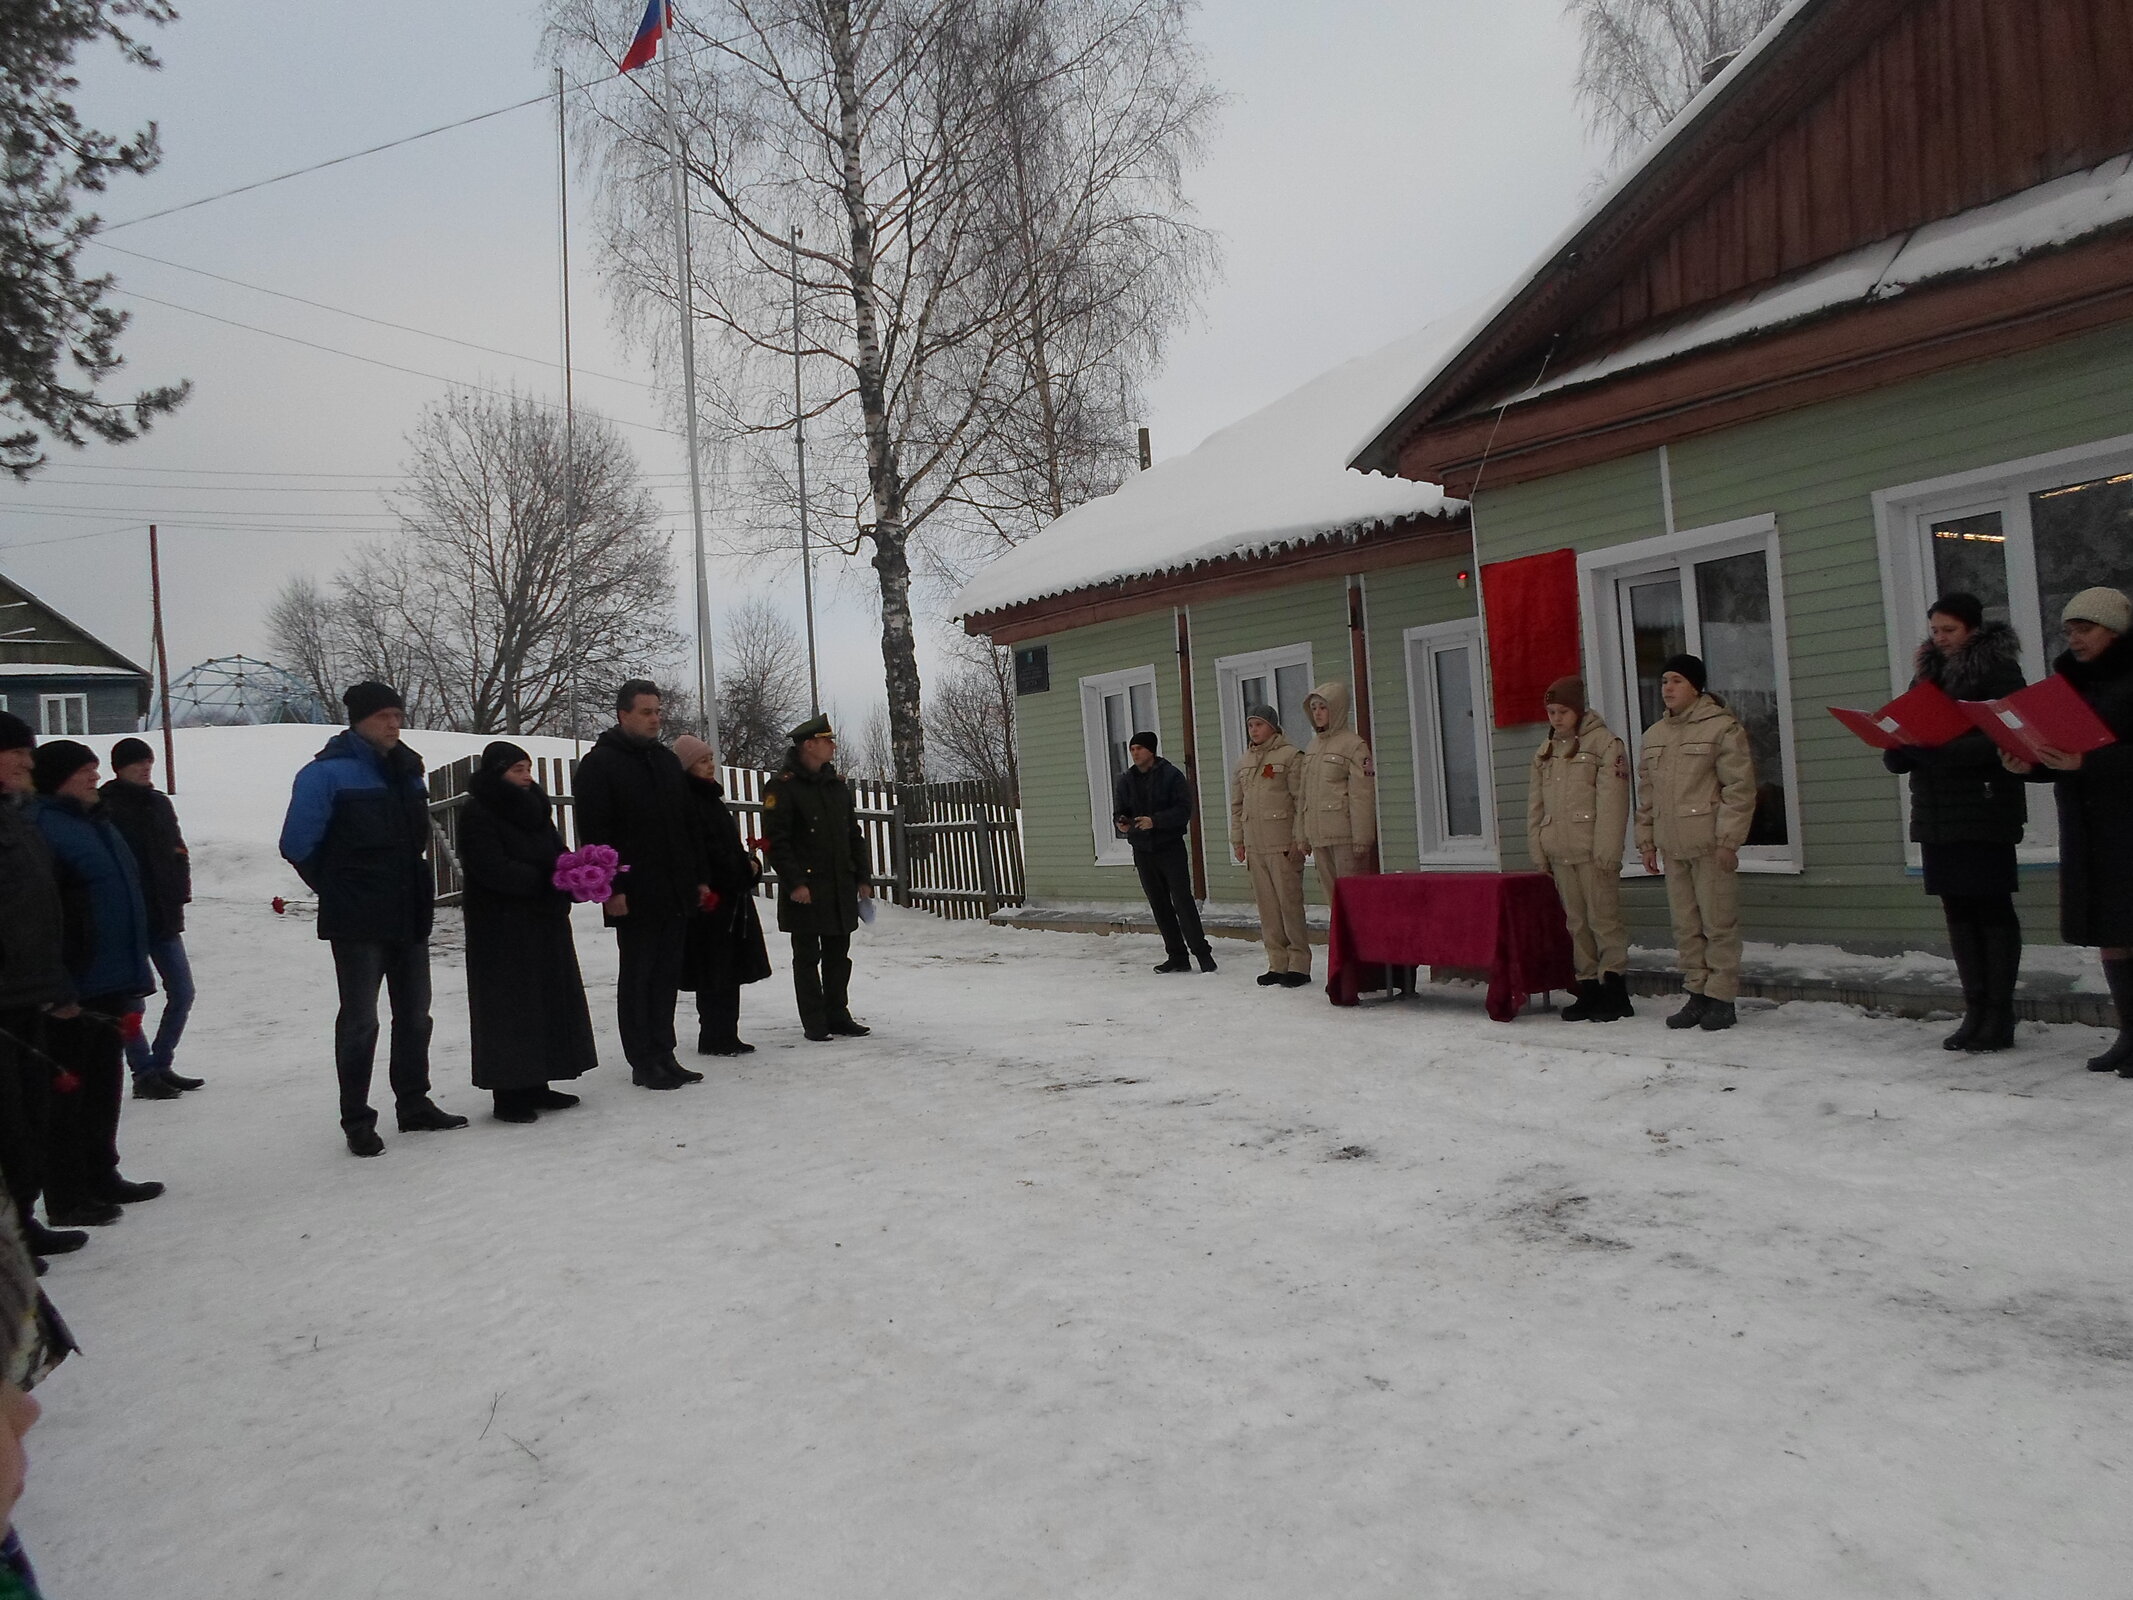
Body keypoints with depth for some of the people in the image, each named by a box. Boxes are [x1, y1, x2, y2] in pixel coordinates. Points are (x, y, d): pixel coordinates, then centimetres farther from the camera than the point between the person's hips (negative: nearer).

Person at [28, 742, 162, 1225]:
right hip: (75, 989, -9)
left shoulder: (95, 822, 17)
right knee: (68, 1087, -1)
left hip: (110, 985, 9)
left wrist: (131, 978, 22)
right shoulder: (42, 827, -13)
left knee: (104, 1086, 17)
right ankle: (66, 1199, 7)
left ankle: (101, 1178, 28)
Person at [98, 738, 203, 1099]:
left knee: (182, 993, 8)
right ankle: (144, 1074, 10)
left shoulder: (159, 803, 11)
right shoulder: (104, 808, -8)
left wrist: (179, 894, 4)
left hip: (163, 918, 6)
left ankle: (160, 1066, 22)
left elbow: (178, 852, 16)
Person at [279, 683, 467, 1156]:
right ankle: (356, 1120, 10)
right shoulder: (327, 773, -12)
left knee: (414, 1015, 14)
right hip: (357, 923, -7)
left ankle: (414, 1105, 26)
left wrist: (415, 889, 14)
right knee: (359, 1020, 0)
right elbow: (297, 845, -12)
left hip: (410, 916, 7)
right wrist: (338, 890, -2)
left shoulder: (408, 771, 10)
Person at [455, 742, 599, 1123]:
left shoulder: (533, 809, 14)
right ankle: (509, 1093, 1)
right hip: (501, 925, -8)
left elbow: (557, 852, 13)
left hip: (543, 922, 8)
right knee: (508, 1008, -4)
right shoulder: (477, 815, -10)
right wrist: (549, 879, -24)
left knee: (546, 1001, 10)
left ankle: (536, 1084, 19)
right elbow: (493, 869, -20)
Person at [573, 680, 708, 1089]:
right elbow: (594, 833, -11)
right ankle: (643, 1062, 9)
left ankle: (663, 1055, 19)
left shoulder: (667, 761, 15)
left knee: (667, 976, 11)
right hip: (634, 896, -6)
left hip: (675, 892, 6)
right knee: (636, 977, 2)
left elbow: (688, 826, 20)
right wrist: (611, 887, -16)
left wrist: (698, 876, 15)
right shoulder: (600, 764, -6)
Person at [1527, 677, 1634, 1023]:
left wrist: (1606, 851, -17)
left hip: (1592, 851, -6)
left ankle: (1614, 990, 0)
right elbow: (1535, 804, 18)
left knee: (1604, 918, -5)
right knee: (1577, 922, 9)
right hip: (1560, 852, 6)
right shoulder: (1545, 751, 17)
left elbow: (1612, 800, -11)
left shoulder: (1603, 743, -4)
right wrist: (1538, 849, 11)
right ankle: (1588, 988, 14)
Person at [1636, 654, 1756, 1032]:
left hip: (1709, 843, -6)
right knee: (1686, 926, 10)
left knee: (1718, 923, -2)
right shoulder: (1653, 735, 16)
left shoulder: (1721, 727, -5)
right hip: (1672, 846, 7)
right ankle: (1697, 994, 18)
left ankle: (1721, 997, 4)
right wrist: (1646, 840, 14)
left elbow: (1740, 787, -9)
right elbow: (1646, 793, 19)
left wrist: (1728, 839, -13)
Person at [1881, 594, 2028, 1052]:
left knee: (1992, 909, -2)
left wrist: (1939, 745, -25)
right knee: (1958, 910, 9)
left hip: (1983, 811, -7)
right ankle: (1975, 1013, 15)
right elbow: (1900, 755, 15)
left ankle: (1999, 1016, 3)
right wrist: (1897, 749, -7)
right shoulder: (1928, 673, 16)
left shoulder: (1998, 671, -4)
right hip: (1936, 812, 7)